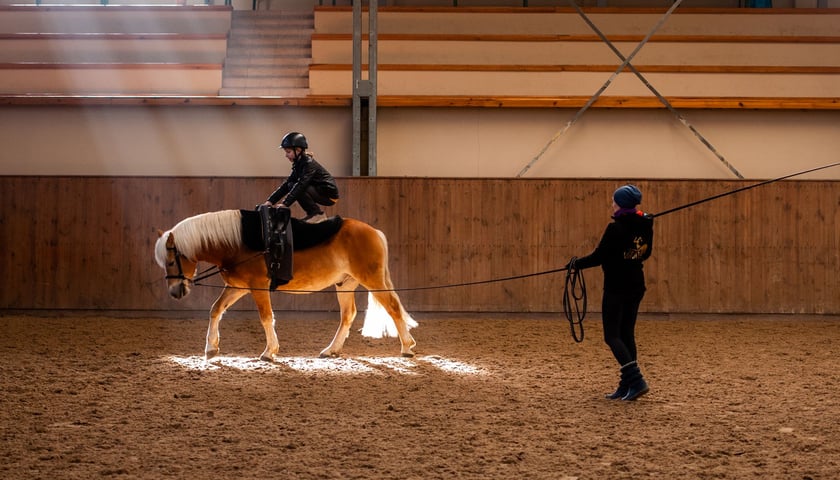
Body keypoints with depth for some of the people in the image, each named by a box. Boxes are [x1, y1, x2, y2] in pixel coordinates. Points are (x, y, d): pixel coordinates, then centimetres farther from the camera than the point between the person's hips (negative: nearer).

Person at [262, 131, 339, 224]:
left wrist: (285, 204, -38)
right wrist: (270, 201, -6)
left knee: (297, 188, -24)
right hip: (319, 192, 9)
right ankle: (313, 213, 6)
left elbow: (301, 185, -32)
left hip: (329, 195, -9)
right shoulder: (298, 165, 7)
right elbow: (286, 184, 4)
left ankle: (318, 214, -11)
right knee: (291, 186, 1)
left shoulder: (309, 164, -21)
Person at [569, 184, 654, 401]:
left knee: (612, 336, -2)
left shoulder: (615, 229, -18)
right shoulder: (645, 226, 3)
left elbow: (598, 257, -14)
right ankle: (626, 386, 14)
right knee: (627, 334, 13)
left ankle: (636, 379, -16)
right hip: (636, 285, 7)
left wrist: (576, 263, 2)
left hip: (616, 287, -7)